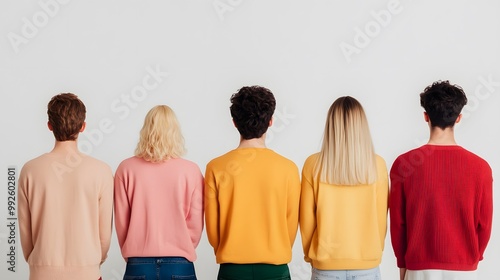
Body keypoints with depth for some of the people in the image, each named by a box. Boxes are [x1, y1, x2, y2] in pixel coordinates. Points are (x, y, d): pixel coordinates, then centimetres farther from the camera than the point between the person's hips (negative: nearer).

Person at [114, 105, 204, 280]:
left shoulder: (126, 169, -3)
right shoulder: (191, 171, -4)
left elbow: (121, 222, 1)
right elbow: (195, 224, -1)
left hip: (139, 265, 1)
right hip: (179, 266, 0)